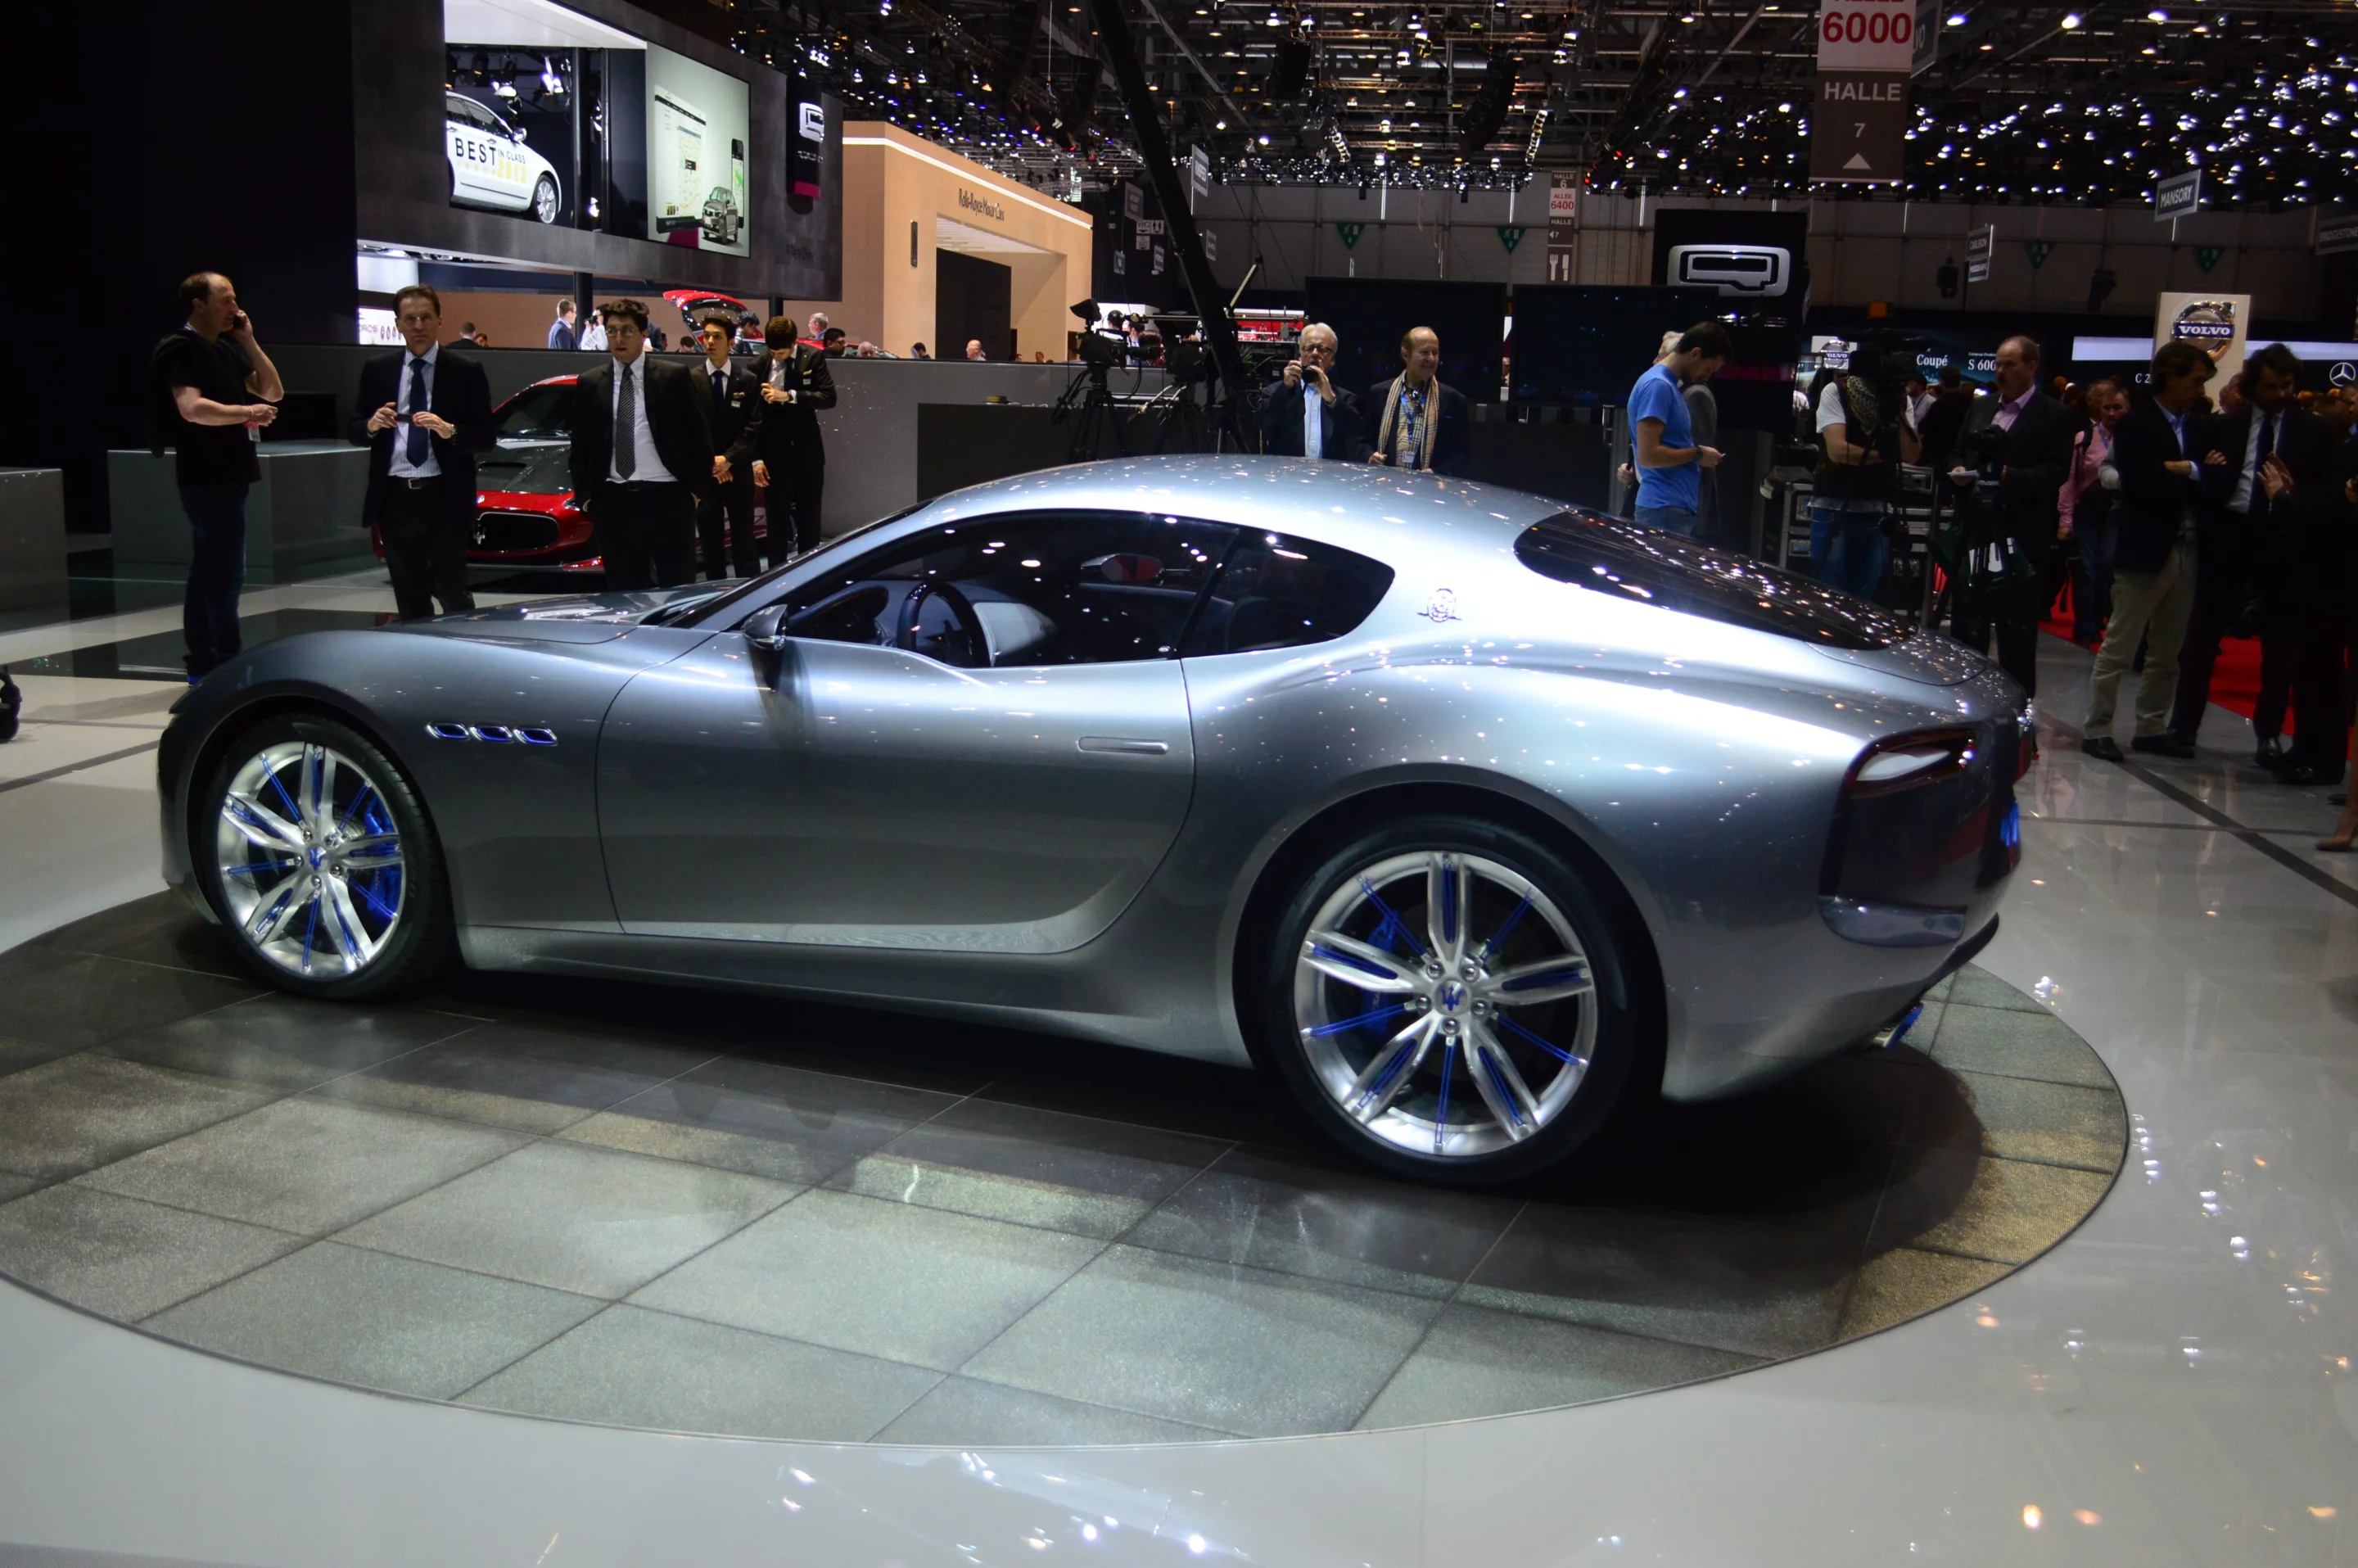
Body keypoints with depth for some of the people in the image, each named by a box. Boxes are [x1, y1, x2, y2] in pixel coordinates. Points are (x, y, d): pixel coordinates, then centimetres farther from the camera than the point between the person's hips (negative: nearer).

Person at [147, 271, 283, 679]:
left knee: (209, 571, 11)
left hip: (229, 473, 9)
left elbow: (273, 391, 14)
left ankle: (203, 662, 16)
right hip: (207, 476, -9)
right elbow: (192, 408, -24)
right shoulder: (180, 349, -11)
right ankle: (228, 665, -6)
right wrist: (247, 412, -18)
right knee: (226, 572, -9)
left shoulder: (226, 349, 16)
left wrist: (248, 342, 5)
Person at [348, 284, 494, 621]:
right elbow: (351, 430, 12)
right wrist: (371, 425, -11)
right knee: (409, 600, 11)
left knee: (454, 596, -2)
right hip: (394, 500, 3)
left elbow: (487, 438, -3)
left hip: (444, 500, -3)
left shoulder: (466, 371, 0)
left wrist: (449, 431, -21)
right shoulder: (377, 369, 9)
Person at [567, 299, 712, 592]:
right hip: (613, 502, 2)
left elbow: (701, 436, 5)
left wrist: (694, 488, 0)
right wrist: (585, 495, 5)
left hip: (668, 500, -2)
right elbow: (580, 447, 14)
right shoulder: (589, 383, 9)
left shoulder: (676, 376, 2)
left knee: (679, 587, 2)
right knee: (623, 591, 7)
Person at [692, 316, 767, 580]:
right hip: (703, 473, 0)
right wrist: (710, 462, -9)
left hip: (739, 471, 0)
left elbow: (754, 426, -2)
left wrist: (728, 458, -12)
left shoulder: (748, 380, 3)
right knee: (711, 543, 5)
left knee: (744, 541, 3)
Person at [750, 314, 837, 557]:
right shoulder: (758, 366, -2)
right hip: (775, 455, 0)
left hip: (807, 453, 0)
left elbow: (829, 397, -11)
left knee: (809, 518, 8)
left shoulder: (813, 358, -2)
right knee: (777, 519, 3)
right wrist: (756, 458, -7)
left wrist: (789, 396, -21)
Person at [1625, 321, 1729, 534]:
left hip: (1680, 508, 10)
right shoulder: (1658, 385, -13)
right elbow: (1647, 455, -21)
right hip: (1665, 510, -10)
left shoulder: (1671, 385, 18)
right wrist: (1697, 454, -10)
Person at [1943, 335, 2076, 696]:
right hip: (1977, 528, 5)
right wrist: (1959, 473, -2)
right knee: (1966, 624, 9)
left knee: (2017, 630, 1)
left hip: (2023, 539, -5)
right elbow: (1958, 454, 20)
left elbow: (2055, 473, -10)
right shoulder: (1980, 407, 16)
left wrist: (2008, 475, -22)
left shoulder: (2055, 416, -2)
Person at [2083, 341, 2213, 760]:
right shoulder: (2136, 425, -5)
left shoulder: (2197, 427, 13)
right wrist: (2190, 474, -7)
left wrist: (2180, 471, -11)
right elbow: (2142, 482, -16)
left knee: (2167, 652, 12)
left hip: (2187, 550, 7)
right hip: (2146, 549, -7)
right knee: (2118, 648, -2)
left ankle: (2151, 727, 20)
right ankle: (2097, 730, 3)